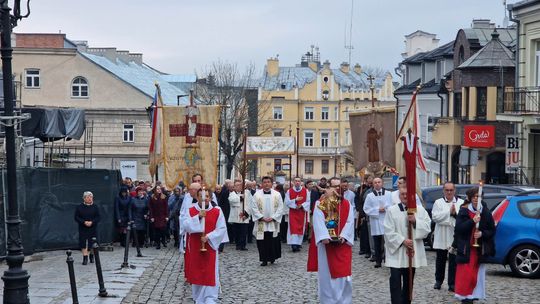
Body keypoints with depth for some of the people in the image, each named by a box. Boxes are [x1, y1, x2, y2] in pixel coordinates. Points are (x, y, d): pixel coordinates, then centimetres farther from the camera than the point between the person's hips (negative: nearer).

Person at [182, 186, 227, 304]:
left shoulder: (217, 211, -3)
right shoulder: (190, 211, 1)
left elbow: (222, 229, -6)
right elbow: (184, 225, -12)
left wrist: (209, 237, -17)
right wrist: (197, 217, -23)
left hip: (210, 247, -1)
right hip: (195, 248, 2)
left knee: (210, 274, -4)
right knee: (196, 273, 9)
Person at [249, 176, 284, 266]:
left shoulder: (277, 194, 3)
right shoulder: (257, 195, 2)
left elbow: (280, 208, 1)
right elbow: (254, 208, -1)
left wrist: (272, 218, -10)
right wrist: (262, 218, -11)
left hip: (273, 224, 0)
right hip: (261, 224, 0)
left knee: (273, 241, 0)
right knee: (262, 242, 0)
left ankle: (272, 257, 17)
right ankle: (264, 259, 7)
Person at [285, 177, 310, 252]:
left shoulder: (305, 191, 2)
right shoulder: (289, 191, 0)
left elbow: (308, 202, 0)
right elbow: (287, 202, -5)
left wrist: (301, 205, -15)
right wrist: (295, 200, -18)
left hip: (302, 212, 2)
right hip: (293, 213, -2)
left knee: (301, 228, 6)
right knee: (293, 228, -10)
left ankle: (299, 243, 18)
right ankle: (294, 245, -15)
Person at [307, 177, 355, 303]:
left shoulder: (347, 204, 8)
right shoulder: (320, 204, -1)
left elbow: (350, 222, -2)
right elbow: (318, 222, -12)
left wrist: (343, 236, -17)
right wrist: (324, 236, -25)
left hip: (342, 244, 2)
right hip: (326, 243, -2)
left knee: (343, 274, 1)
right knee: (327, 274, 3)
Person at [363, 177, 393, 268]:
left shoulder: (388, 194, 6)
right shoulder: (370, 196, 6)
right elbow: (366, 209, 1)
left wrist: (385, 208, -14)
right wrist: (377, 210, -8)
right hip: (375, 222, 1)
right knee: (377, 242, 4)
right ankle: (378, 260, 11)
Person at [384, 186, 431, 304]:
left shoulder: (420, 209, 4)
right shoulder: (391, 210, -4)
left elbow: (427, 228, -2)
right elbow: (389, 232, -9)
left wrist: (416, 221, -16)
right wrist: (402, 240, -18)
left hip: (413, 252, 3)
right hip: (397, 252, -3)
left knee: (409, 282, 13)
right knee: (396, 282, -8)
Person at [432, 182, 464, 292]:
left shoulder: (461, 203, 5)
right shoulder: (438, 202, 6)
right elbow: (435, 217, -10)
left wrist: (455, 213, -19)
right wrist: (449, 212, -13)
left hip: (455, 236, -1)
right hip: (441, 236, 1)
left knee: (454, 261, 0)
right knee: (440, 260, 11)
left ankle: (452, 283, 6)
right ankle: (438, 281, 25)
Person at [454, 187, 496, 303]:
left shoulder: (485, 212, 4)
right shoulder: (463, 211, 0)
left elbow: (492, 231, 6)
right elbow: (459, 228, -10)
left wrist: (482, 234, -12)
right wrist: (472, 221, -22)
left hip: (480, 249, 2)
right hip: (466, 248, -2)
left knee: (477, 274, 5)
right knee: (465, 273, -6)